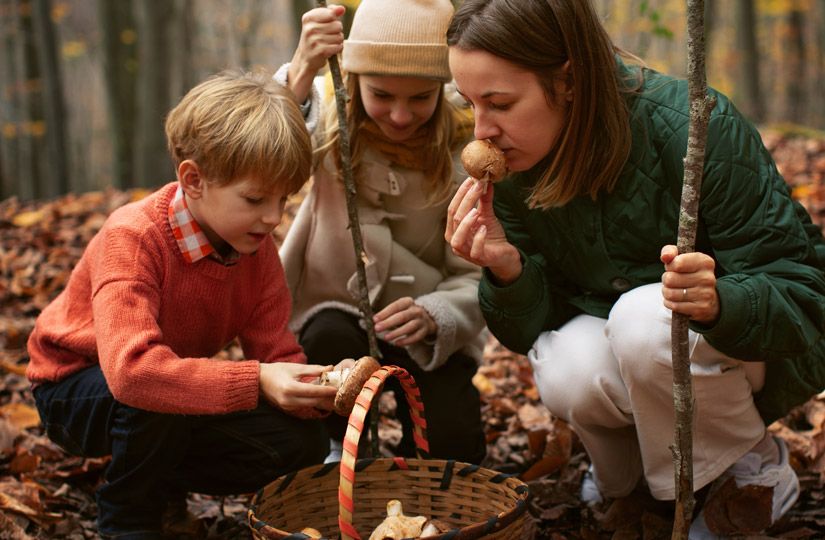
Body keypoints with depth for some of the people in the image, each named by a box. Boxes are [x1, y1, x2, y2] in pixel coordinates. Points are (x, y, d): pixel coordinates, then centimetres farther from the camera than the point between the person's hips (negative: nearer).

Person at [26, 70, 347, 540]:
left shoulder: (256, 245, -11)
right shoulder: (132, 237, -31)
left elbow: (277, 352, -12)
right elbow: (132, 368, -45)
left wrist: (317, 389, -35)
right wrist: (256, 382, -49)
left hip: (182, 389, 6)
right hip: (76, 390, -5)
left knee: (302, 440, -12)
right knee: (157, 395, -40)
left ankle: (160, 482, 11)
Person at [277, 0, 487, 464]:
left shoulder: (464, 156, -13)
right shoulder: (328, 122, -11)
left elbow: (477, 276, -17)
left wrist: (432, 317, -37)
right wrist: (299, 75, -44)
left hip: (427, 334, 0)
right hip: (336, 311, 0)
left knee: (452, 447, -19)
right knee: (330, 342, -33)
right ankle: (347, 446, -1)